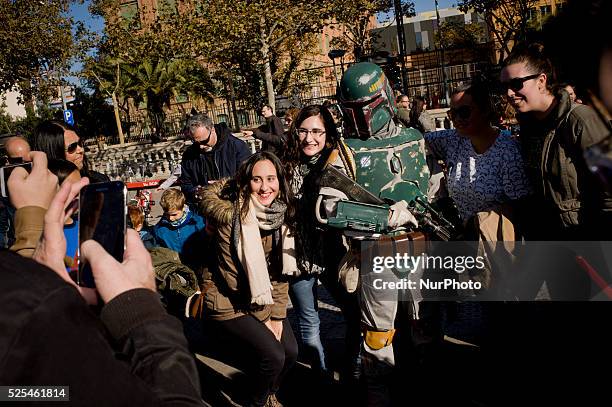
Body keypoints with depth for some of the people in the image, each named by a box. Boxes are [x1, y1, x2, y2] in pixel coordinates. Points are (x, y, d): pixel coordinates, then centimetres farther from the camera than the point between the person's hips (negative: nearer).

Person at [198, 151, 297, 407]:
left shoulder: (280, 214, -5)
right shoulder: (232, 216, -25)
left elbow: (281, 270, 0)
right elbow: (235, 277, -21)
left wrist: (277, 316, -5)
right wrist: (264, 318, -11)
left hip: (266, 303, 6)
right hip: (229, 305, -6)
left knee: (290, 351, -2)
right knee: (273, 355, -17)